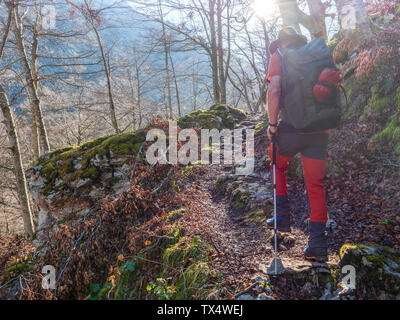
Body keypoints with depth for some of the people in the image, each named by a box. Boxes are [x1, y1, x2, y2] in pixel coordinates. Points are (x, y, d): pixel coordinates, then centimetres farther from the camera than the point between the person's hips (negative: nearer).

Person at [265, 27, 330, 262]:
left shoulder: (280, 55, 4)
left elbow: (274, 91, -13)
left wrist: (272, 124, -6)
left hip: (292, 126, -4)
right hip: (320, 129, 4)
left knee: (278, 165, 24)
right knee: (316, 184, 8)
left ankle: (283, 216, 18)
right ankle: (318, 244, 8)